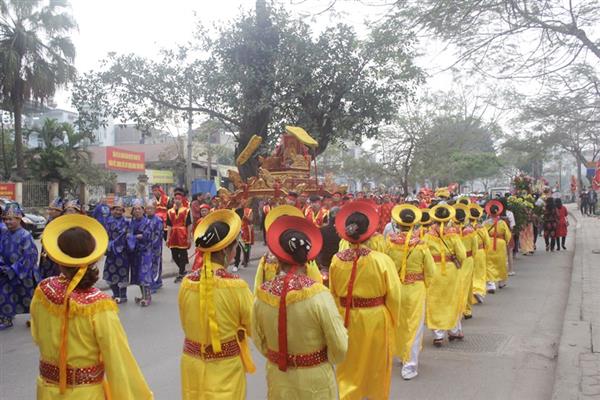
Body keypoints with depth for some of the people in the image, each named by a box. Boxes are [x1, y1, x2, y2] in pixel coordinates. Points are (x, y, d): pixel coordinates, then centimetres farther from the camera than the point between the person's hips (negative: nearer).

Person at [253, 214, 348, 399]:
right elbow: (340, 348, -16)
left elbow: (259, 341, 1)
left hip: (278, 378, 3)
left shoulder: (262, 294, -14)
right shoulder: (319, 295, -24)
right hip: (314, 381, -3)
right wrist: (325, 362, 5)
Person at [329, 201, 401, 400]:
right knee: (376, 367, 21)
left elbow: (333, 294, 1)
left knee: (348, 368, 20)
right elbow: (394, 297, -12)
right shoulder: (382, 260, -19)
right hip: (375, 320, -2)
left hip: (346, 320, 2)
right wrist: (393, 323, 5)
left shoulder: (336, 260, -10)